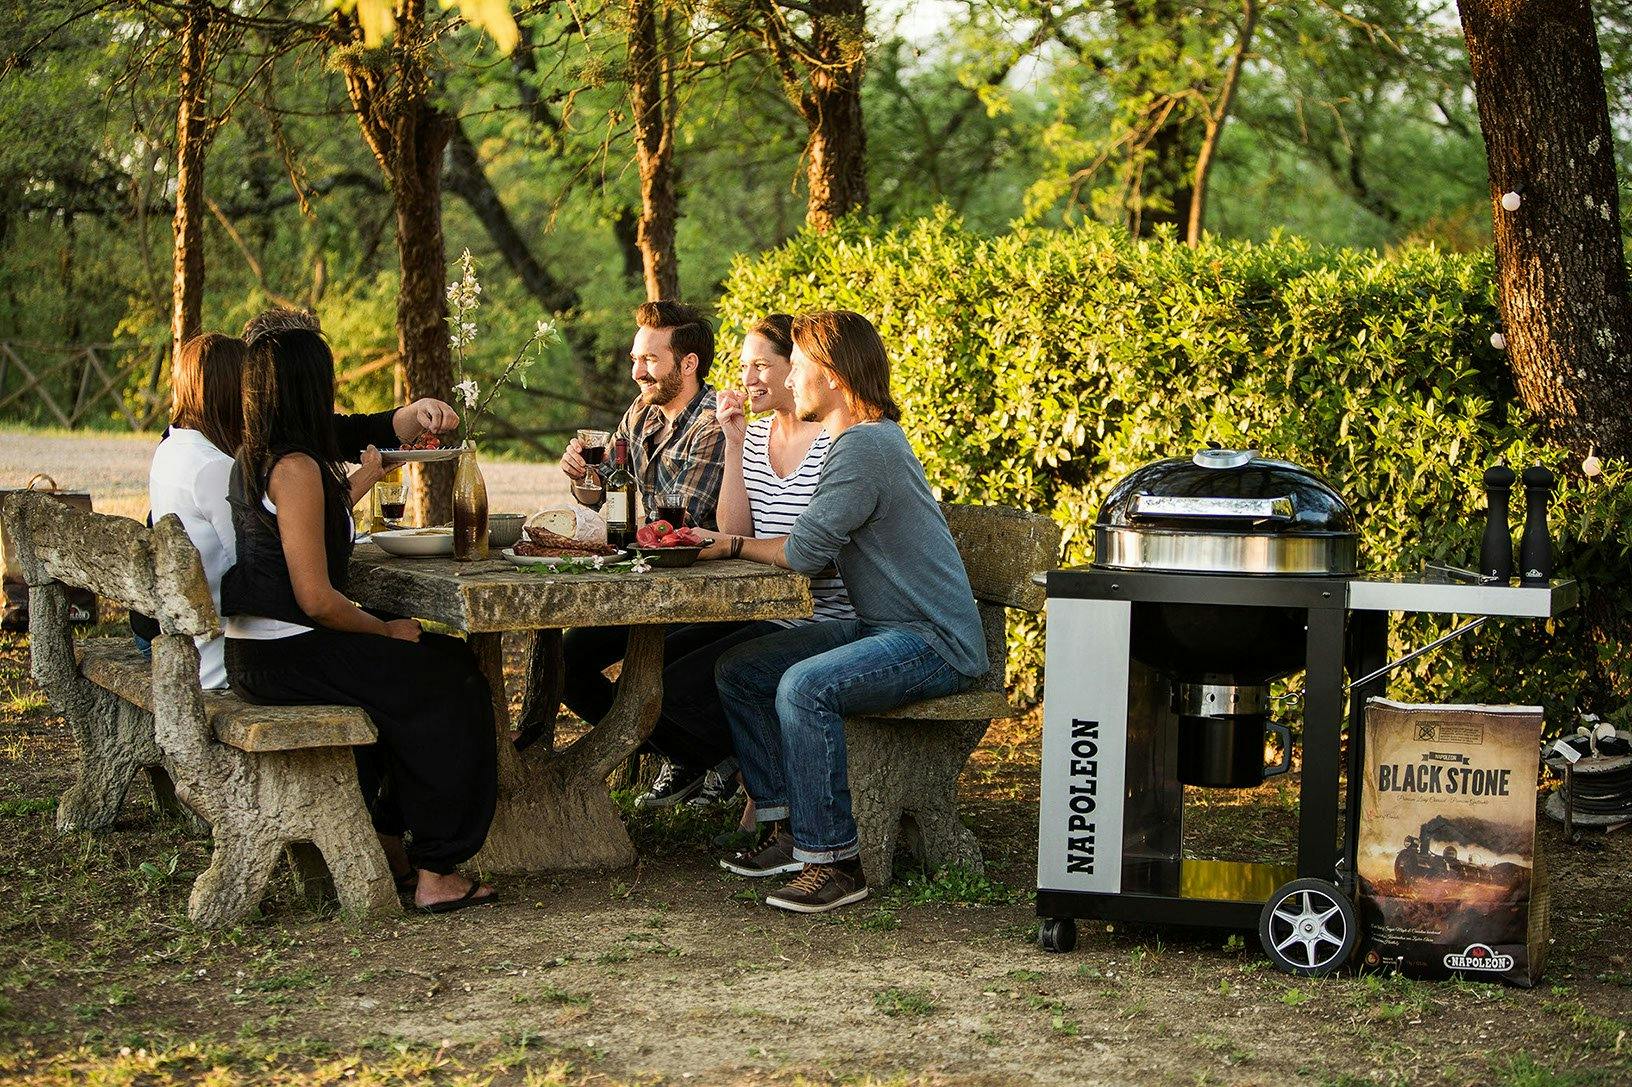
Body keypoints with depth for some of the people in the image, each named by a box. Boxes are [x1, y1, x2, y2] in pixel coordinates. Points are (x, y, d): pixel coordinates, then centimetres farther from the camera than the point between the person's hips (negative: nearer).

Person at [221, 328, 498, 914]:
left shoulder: (253, 458, 11)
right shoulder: (297, 468, -19)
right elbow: (317, 598, -22)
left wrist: (366, 475, 41)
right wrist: (387, 629, -8)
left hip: (257, 652, 10)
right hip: (286, 659, -10)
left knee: (406, 671, 25)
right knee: (450, 683, 0)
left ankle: (386, 844, 28)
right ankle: (435, 872, 3)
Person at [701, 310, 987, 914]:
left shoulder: (865, 445, -18)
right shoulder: (868, 438, 15)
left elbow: (805, 552, -19)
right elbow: (816, 543, 13)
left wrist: (734, 545, -2)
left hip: (936, 645, -11)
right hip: (882, 629, 11)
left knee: (805, 687, -33)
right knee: (737, 669, 6)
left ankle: (834, 861, -24)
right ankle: (786, 827, 8)